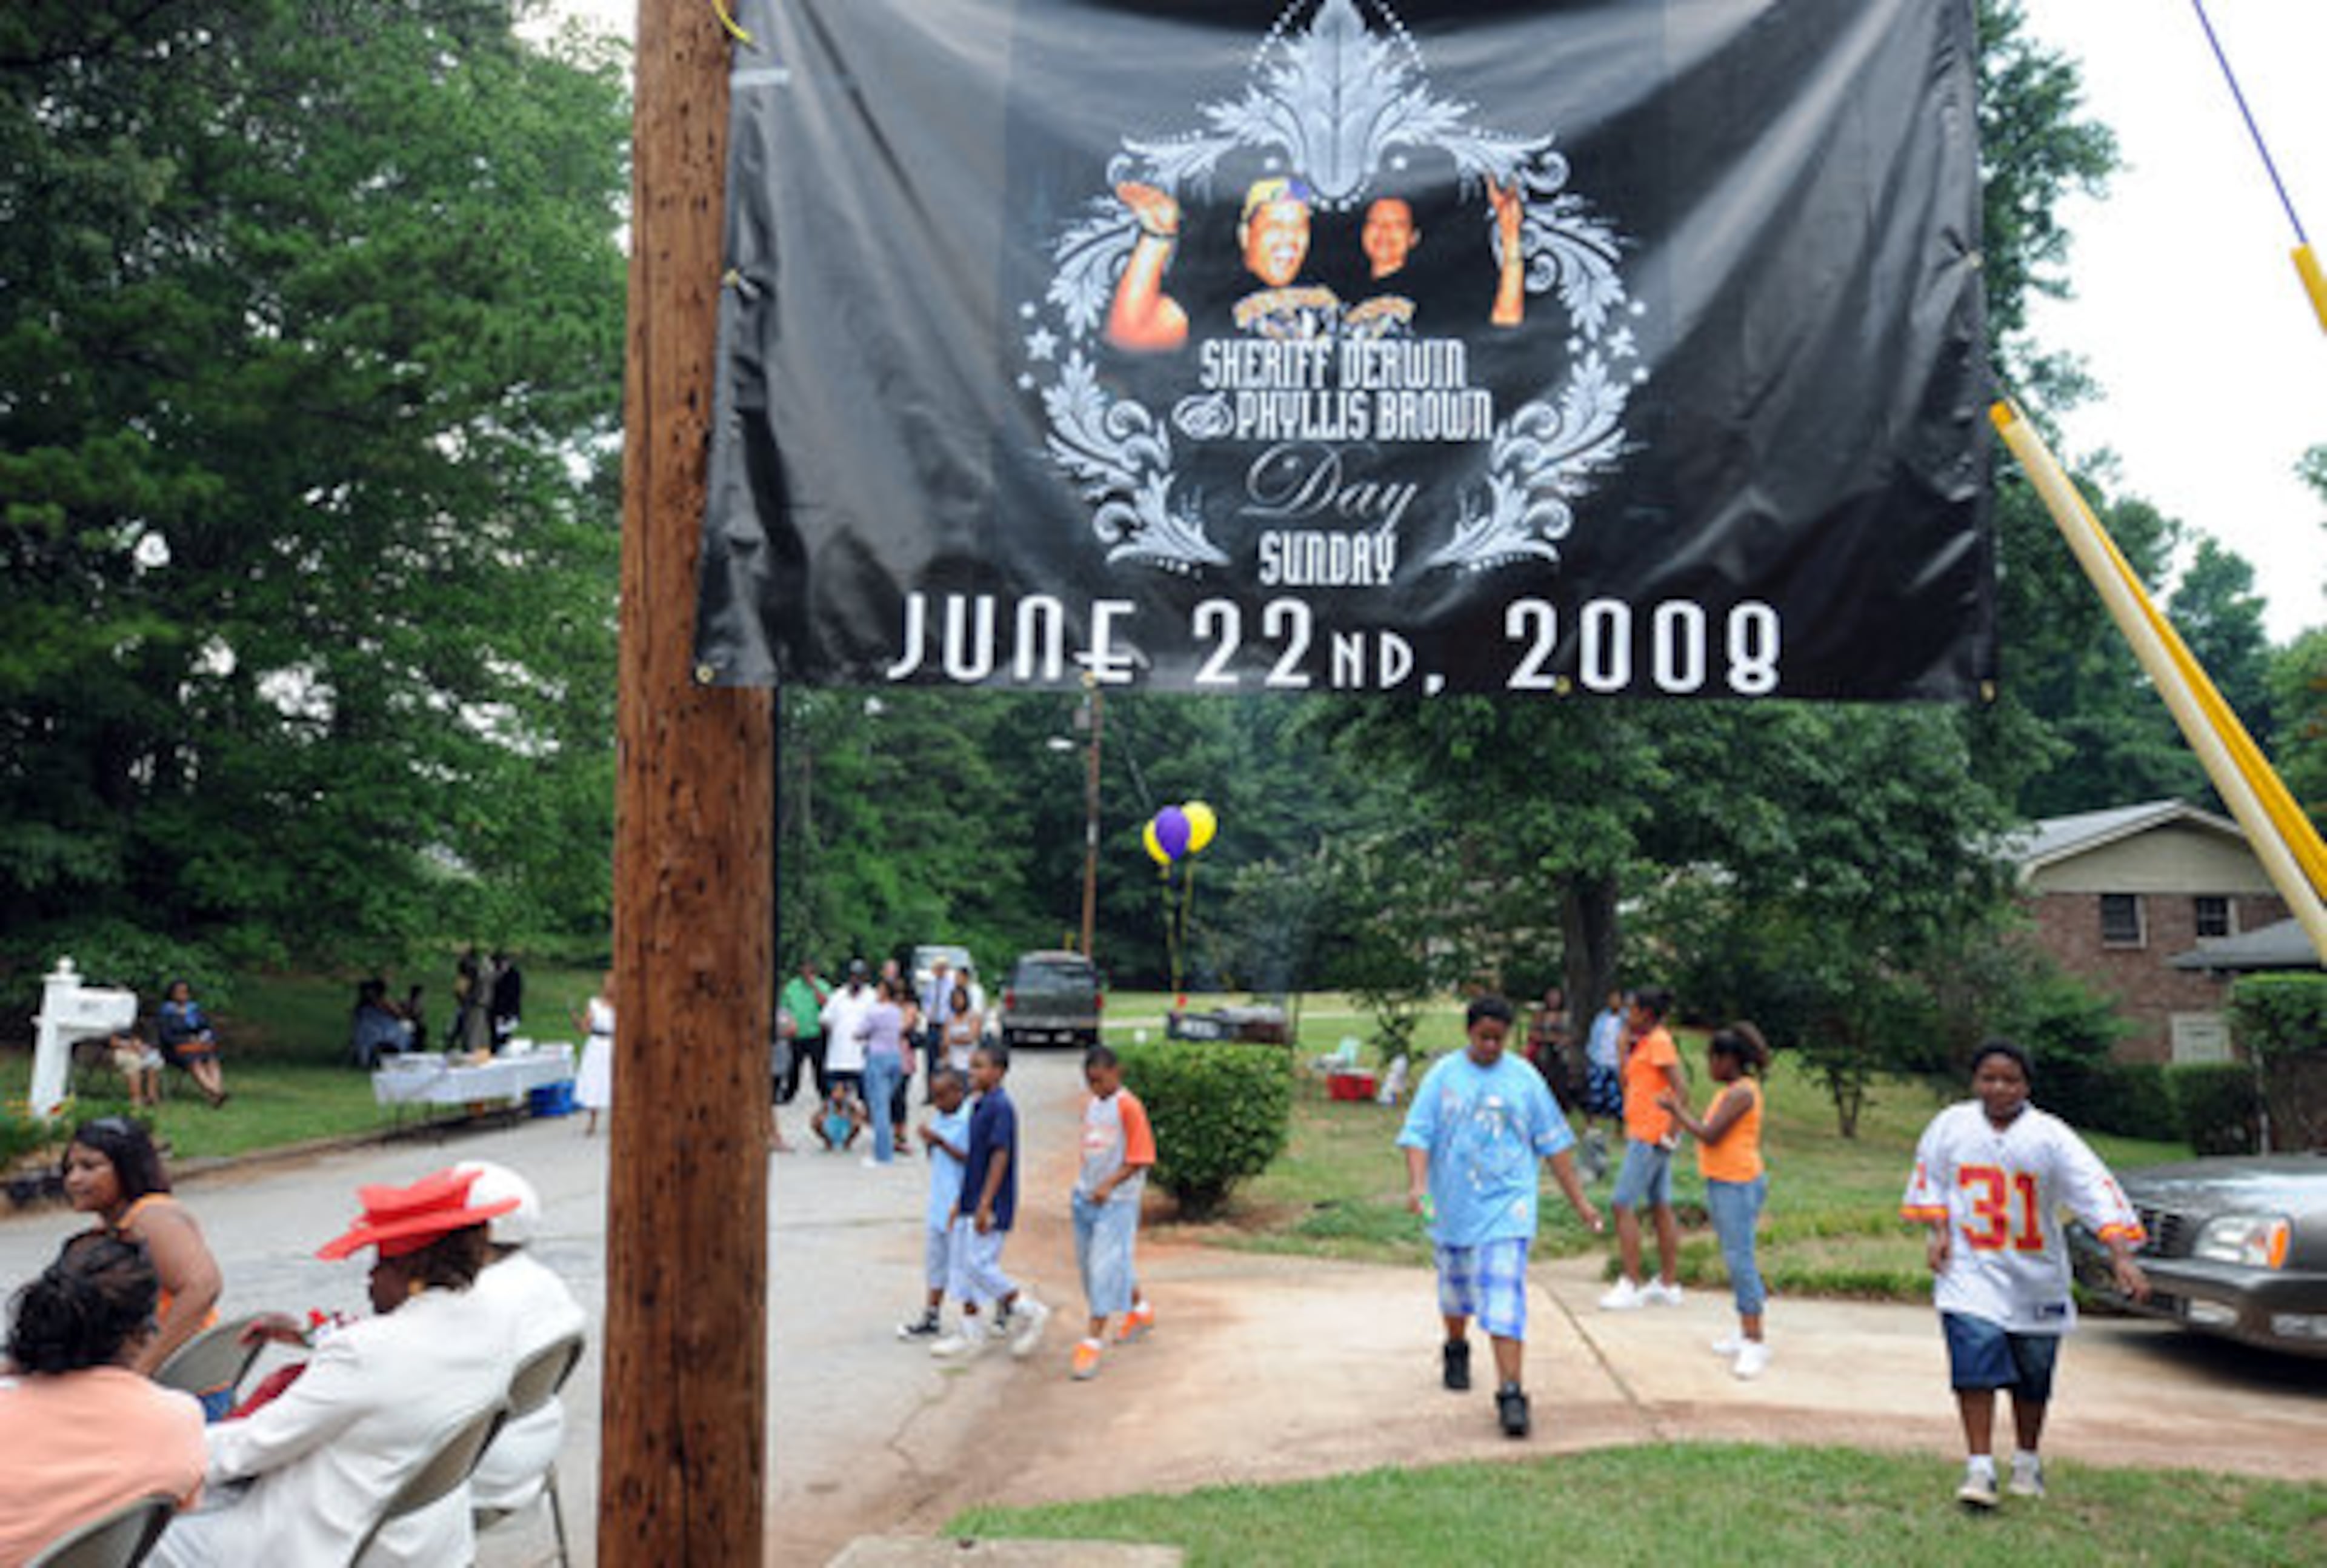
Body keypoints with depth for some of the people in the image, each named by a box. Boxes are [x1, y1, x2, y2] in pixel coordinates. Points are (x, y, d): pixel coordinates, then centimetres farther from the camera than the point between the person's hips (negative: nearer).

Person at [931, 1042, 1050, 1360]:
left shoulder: (1001, 1107, -17)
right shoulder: (981, 1106, 12)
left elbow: (1000, 1156, -21)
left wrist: (985, 1205, -23)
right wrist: (963, 1201, 19)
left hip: (992, 1205, -10)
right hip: (973, 1202, 10)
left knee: (979, 1264, -10)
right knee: (965, 1265, 11)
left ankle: (1028, 1312, 4)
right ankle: (971, 1331, 19)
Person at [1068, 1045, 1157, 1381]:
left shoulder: (1129, 1107, -15)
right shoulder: (1092, 1106, 8)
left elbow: (1140, 1159, -17)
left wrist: (1108, 1185, -24)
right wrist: (1084, 1184, 14)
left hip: (1117, 1200, -8)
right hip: (1086, 1196, 8)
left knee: (1106, 1267, -8)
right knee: (1090, 1263, 18)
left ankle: (1093, 1340, -4)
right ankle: (1140, 1310, 38)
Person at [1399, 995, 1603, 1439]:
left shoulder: (1524, 1078, 1)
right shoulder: (1443, 1075, -1)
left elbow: (1554, 1143, 6)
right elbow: (1417, 1134, -5)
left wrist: (1579, 1201, 5)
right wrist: (1417, 1184, -22)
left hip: (1506, 1207, -2)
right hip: (1452, 1206, 2)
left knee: (1504, 1299, -12)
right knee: (1455, 1287, 18)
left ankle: (1511, 1393, -13)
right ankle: (1456, 1350, 46)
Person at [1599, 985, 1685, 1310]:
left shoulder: (1659, 1043, -13)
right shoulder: (1646, 1043, 16)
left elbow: (1680, 1090, -20)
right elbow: (1630, 1085, 24)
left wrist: (1672, 1131, -21)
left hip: (1650, 1137, -10)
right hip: (1644, 1135, 10)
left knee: (1623, 1205, -9)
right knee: (1661, 1208, 12)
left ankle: (1631, 1286, -8)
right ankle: (1668, 1284, 17)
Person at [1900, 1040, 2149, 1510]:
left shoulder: (2050, 1136, -10)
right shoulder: (1951, 1125, -4)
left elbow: (2096, 1188, -16)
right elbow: (1930, 1180, 11)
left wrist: (2121, 1256, -25)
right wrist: (1939, 1231, -1)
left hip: (2035, 1279, 1)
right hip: (1971, 1273, -1)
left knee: (2033, 1375, 13)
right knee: (1976, 1366, -14)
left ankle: (2028, 1463, 33)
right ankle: (1980, 1468, -8)